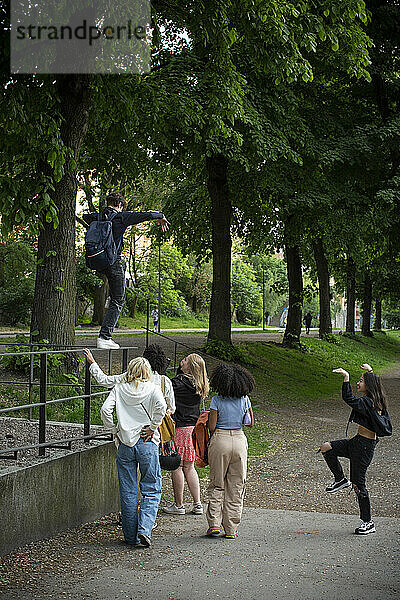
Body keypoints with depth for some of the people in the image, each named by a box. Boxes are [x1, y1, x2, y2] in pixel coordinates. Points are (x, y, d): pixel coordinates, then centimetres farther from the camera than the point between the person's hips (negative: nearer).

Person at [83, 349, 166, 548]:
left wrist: (115, 430, 4)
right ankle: (145, 529, -13)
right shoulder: (152, 388, 0)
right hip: (147, 443, -2)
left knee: (128, 492, 8)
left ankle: (131, 536, 12)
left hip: (125, 444, 2)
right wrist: (152, 428, -8)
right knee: (151, 490, 5)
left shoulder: (119, 388, 6)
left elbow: (105, 410, -6)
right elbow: (161, 407, -19)